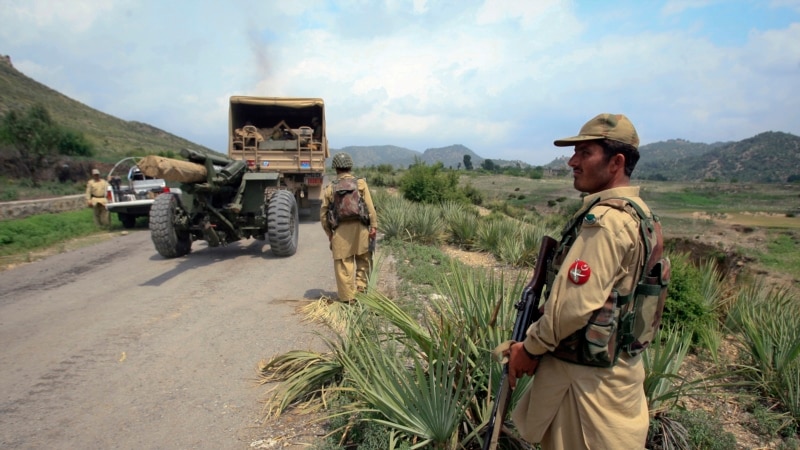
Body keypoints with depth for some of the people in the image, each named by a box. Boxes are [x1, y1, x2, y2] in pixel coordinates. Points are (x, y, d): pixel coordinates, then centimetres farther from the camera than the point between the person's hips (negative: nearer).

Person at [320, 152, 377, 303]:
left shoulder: (330, 188, 9)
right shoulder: (361, 183, 4)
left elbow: (323, 214, 11)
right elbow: (370, 207, -5)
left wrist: (329, 233, 20)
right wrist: (374, 226, -3)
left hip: (340, 231, 1)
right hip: (360, 228, 0)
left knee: (344, 265, 6)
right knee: (363, 260, 16)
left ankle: (348, 297, 11)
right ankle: (361, 289, 14)